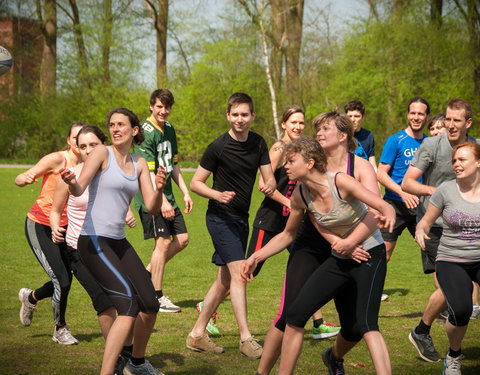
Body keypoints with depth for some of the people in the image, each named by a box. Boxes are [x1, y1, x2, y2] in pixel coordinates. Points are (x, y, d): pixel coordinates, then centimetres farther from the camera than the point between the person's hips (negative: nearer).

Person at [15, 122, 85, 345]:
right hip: (39, 226, -6)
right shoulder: (57, 159, -15)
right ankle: (60, 329, 13)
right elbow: (19, 180, -15)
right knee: (62, 281, -12)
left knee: (64, 280, 4)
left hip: (62, 228, 6)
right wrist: (26, 178, -41)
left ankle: (30, 298, 37)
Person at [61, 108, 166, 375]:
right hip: (94, 241, -7)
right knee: (130, 307, -20)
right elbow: (79, 190, -20)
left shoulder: (139, 164, 12)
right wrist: (71, 181, -43)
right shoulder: (102, 153, -6)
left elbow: (152, 207, 5)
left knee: (150, 307, 10)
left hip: (119, 243, 7)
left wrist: (159, 189, -16)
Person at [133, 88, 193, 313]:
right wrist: (162, 201, -25)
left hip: (167, 195, 9)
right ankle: (157, 298, -1)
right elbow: (148, 172, -20)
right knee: (164, 241, -9)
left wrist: (185, 192, 17)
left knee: (182, 239, 6)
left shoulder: (169, 130, 14)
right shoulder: (146, 133, -14)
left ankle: (147, 274, 20)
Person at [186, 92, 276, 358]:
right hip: (220, 217, -7)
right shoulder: (218, 147, -12)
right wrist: (218, 195, -24)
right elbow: (196, 182, -7)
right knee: (238, 273, -17)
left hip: (241, 217, 7)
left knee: (225, 279, 10)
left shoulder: (258, 144, 4)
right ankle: (246, 339, -16)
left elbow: (269, 177, 3)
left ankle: (197, 334, 20)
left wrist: (269, 186, -20)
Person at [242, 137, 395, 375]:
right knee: (295, 314, -4)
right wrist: (256, 257, 5)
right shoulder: (300, 196, -5)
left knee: (365, 324, -22)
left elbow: (386, 207, -28)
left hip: (370, 255, -6)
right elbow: (287, 234, 12)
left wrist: (389, 217, -51)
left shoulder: (340, 182, -22)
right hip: (340, 260, 6)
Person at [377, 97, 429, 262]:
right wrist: (403, 192, -20)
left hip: (420, 206, 4)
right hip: (395, 205, -4)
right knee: (383, 255, -3)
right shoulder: (395, 140, -4)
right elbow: (381, 174, -8)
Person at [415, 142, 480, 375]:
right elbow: (426, 221, 5)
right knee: (461, 310, -24)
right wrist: (420, 231, -17)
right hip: (451, 261, -1)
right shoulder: (446, 190, -3)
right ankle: (454, 356, 7)